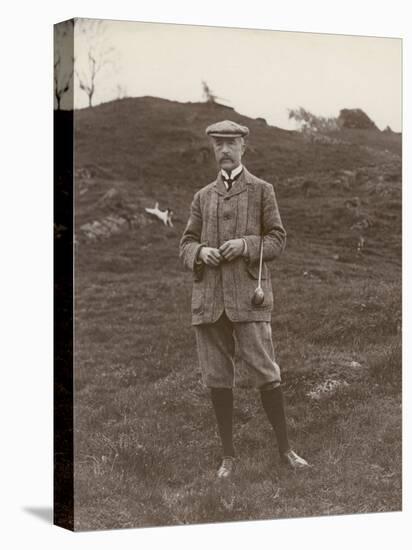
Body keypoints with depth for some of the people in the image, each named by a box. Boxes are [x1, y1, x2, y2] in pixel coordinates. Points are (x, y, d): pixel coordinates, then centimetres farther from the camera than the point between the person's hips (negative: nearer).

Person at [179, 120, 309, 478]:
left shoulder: (262, 190, 7)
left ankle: (285, 448, 9)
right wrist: (200, 252, -9)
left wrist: (245, 245, -14)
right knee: (217, 379, 4)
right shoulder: (203, 197, 16)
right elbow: (186, 246, 14)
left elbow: (277, 241, 4)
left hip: (248, 294, -3)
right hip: (209, 297, 3)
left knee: (266, 374, -7)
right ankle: (228, 456, 13)